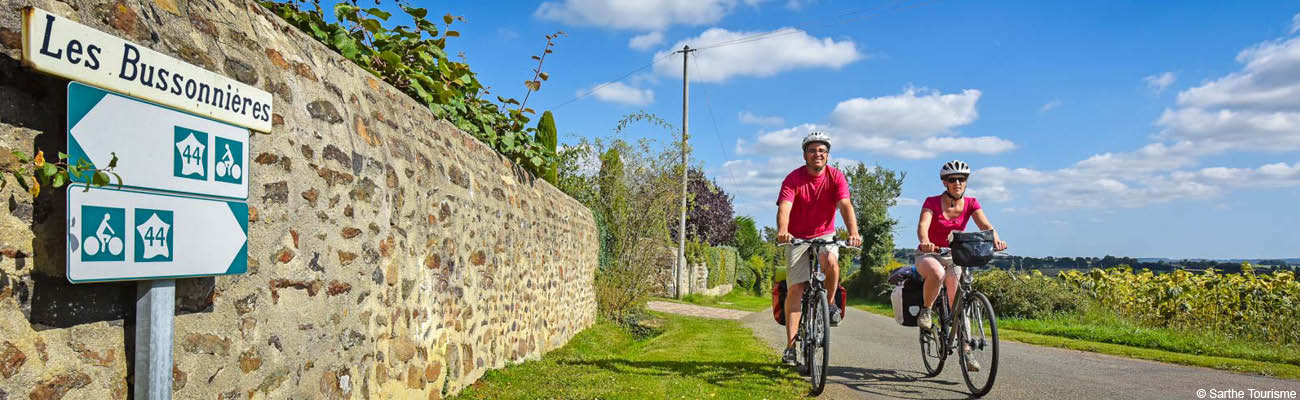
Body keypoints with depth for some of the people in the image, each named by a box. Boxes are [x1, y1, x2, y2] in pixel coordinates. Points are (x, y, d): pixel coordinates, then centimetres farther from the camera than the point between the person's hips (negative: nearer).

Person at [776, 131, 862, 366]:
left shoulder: (836, 177, -8)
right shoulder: (793, 179, -13)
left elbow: (845, 206, -22)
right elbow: (784, 207, -27)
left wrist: (853, 232, -40)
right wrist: (782, 231, -49)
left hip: (824, 236, 1)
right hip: (798, 238, -1)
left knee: (831, 260, -33)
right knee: (796, 288, -8)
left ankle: (830, 304, -5)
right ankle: (791, 345, -3)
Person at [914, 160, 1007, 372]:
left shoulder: (970, 203, -5)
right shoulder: (932, 202, -15)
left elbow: (985, 225, -19)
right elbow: (922, 226, -31)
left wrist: (996, 240, -43)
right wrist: (925, 242, -55)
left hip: (953, 257, 3)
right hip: (928, 255, -3)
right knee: (937, 273, -39)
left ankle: (965, 351, -4)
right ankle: (926, 310, -14)